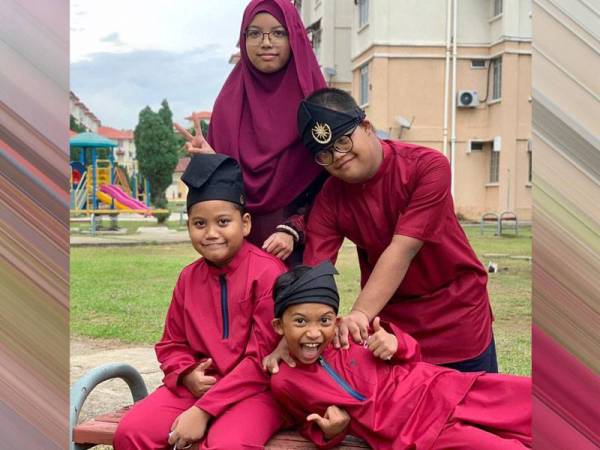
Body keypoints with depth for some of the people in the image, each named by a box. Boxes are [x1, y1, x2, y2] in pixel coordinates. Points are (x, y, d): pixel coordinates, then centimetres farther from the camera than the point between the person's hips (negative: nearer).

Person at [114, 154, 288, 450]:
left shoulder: (268, 272, -13)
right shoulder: (188, 278, 8)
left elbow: (264, 355, -15)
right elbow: (171, 343, 18)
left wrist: (203, 410, -17)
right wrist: (188, 374, -7)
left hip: (256, 388, -5)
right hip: (197, 386, 6)